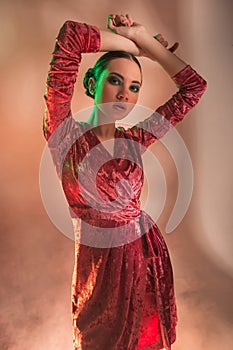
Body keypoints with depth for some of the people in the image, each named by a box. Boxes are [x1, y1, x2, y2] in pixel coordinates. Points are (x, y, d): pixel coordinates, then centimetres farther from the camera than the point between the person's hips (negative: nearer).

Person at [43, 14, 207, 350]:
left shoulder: (134, 139, 3)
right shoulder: (66, 134, -11)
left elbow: (194, 86, 7)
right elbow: (71, 35, -21)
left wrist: (144, 39, 4)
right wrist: (130, 44, -5)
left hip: (150, 258, 5)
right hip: (101, 264, -4)